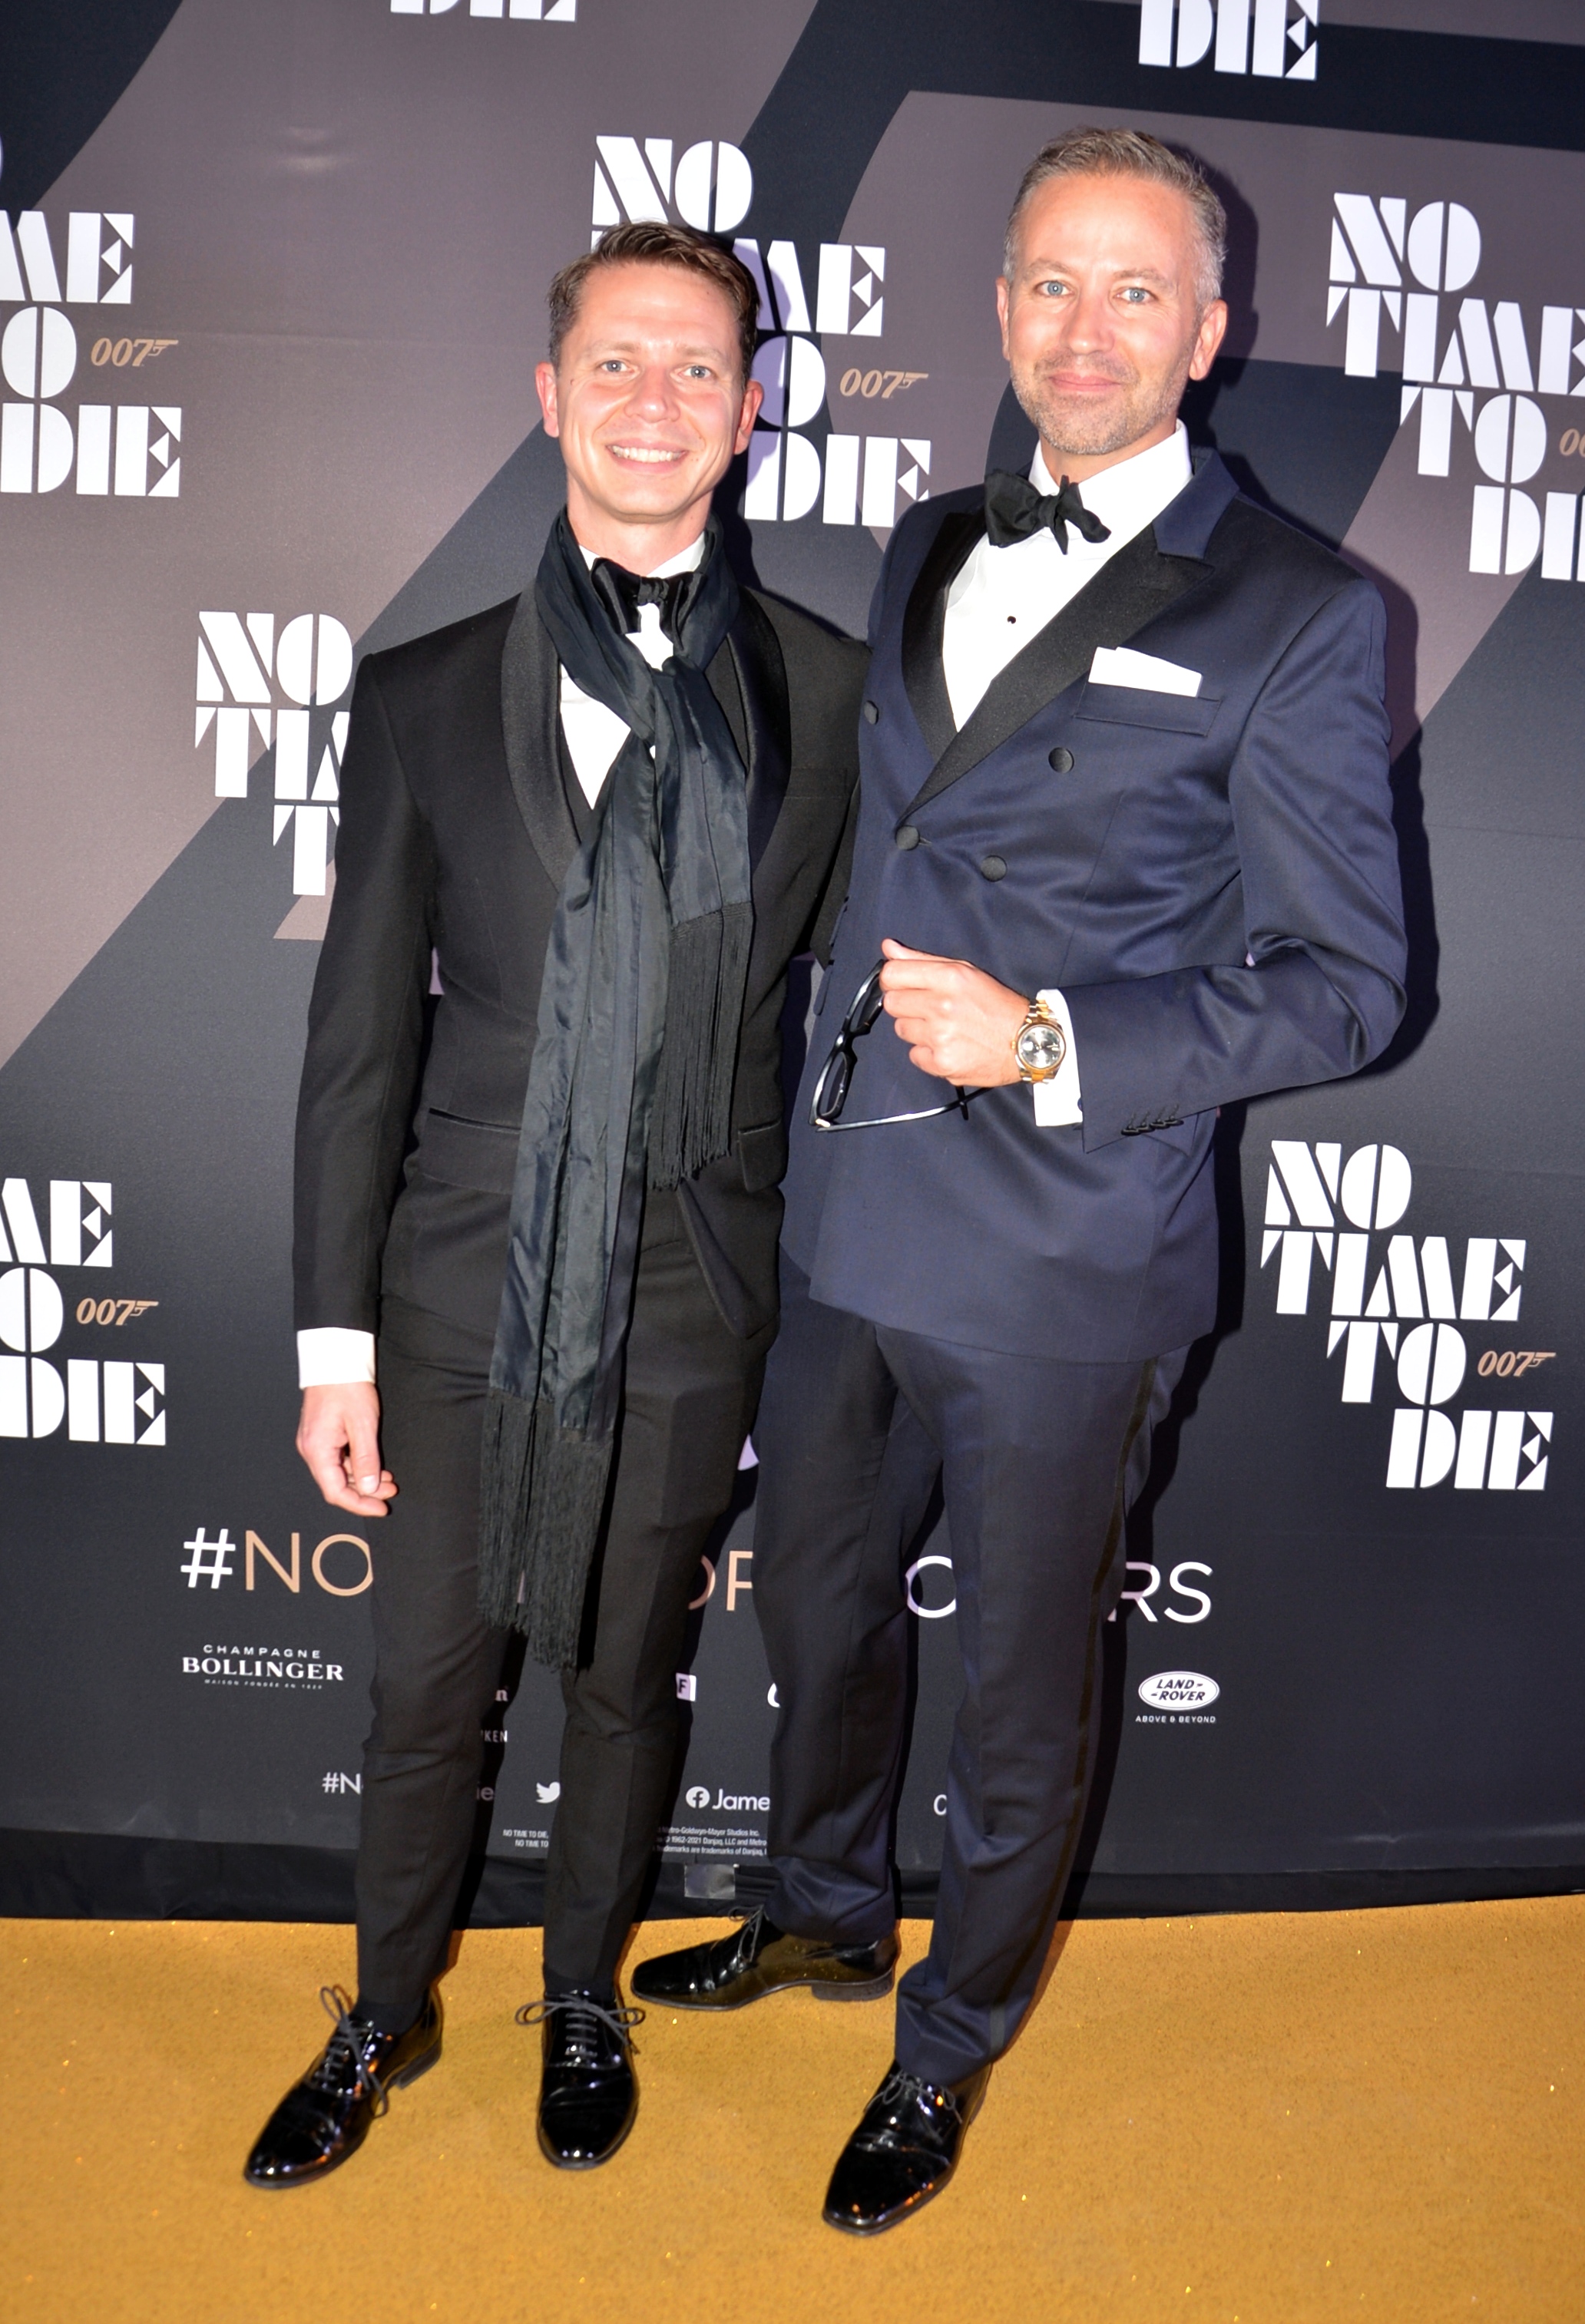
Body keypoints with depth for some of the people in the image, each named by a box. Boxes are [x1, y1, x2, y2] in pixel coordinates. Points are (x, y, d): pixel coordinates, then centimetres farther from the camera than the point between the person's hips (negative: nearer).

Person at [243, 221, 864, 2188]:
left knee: (625, 1681, 17)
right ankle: (388, 2016, 42)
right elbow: (359, 1035, 0)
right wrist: (334, 1337, -1)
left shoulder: (830, 697, -1)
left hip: (695, 1301, 0)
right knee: (426, 1689, 15)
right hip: (466, 1287, 1)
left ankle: (583, 2002, 44)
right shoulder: (424, 695, 0)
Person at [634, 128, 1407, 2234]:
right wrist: (820, 1124, 13)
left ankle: (948, 2052, 40)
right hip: (847, 1230, 6)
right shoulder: (930, 549, 10)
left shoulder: (1297, 616, -10)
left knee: (1022, 1711, 14)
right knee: (818, 1613, 24)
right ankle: (824, 1918, 52)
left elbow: (1345, 985, -10)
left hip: (1063, 1276, -6)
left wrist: (1051, 1040, -22)